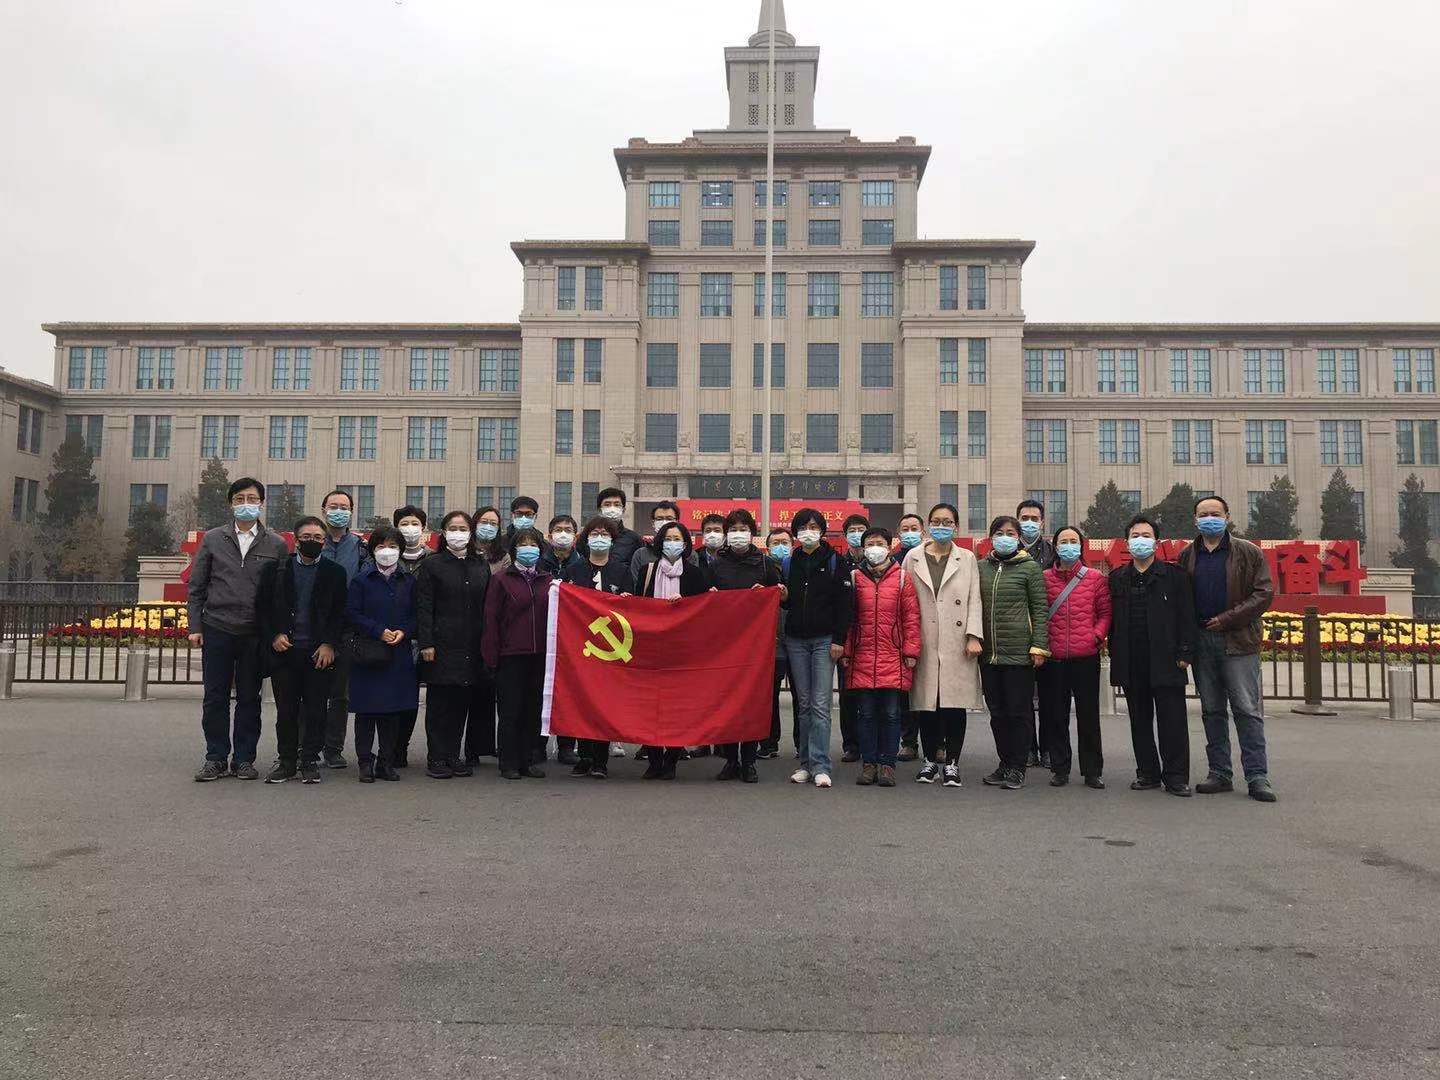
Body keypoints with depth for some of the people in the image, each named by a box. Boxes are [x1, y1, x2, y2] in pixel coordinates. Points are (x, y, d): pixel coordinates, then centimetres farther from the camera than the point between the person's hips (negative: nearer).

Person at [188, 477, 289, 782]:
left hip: (255, 634, -1)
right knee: (215, 698, 4)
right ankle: (216, 758, 15)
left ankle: (244, 759, 15)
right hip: (217, 630, 1)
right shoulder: (212, 539, 7)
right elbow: (196, 586, 9)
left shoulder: (276, 545, 4)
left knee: (249, 699, 6)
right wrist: (195, 626, 2)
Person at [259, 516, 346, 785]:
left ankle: (309, 762, 11)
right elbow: (263, 608, 9)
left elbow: (340, 614, 4)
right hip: (284, 651, 1)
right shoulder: (275, 569, 8)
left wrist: (329, 644, -6)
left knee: (315, 710, 2)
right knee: (286, 710, 5)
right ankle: (286, 761, 16)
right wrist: (274, 636, -5)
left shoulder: (334, 573, 6)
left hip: (319, 653, -1)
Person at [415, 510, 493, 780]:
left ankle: (455, 756, 15)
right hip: (442, 644, -3)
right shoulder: (432, 565, 2)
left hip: (472, 647, 4)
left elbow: (488, 607, 13)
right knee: (439, 702, -1)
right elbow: (424, 607, -3)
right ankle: (437, 758, 6)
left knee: (462, 701, 6)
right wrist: (426, 643, -11)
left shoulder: (482, 567, 14)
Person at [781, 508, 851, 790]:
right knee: (803, 703, 7)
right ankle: (805, 763, 13)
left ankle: (820, 766, -6)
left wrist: (839, 640, -10)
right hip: (796, 640, 4)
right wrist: (782, 595, -4)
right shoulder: (788, 563, 11)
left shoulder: (834, 561, 0)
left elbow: (845, 603, -4)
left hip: (824, 640, -4)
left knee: (820, 705, -8)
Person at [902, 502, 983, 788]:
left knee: (956, 703, -2)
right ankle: (930, 760, 17)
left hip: (957, 644, 0)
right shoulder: (913, 557, 10)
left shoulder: (967, 558, 10)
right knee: (926, 702, 3)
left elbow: (975, 600, 6)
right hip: (924, 643, 1)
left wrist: (974, 636, -5)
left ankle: (951, 762, 10)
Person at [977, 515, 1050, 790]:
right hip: (988, 652, 4)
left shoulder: (1030, 568, 0)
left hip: (1019, 652, -4)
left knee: (1019, 711, 2)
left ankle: (1017, 767, 11)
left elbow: (1040, 609, -2)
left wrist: (1038, 646, -8)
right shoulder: (981, 567, 10)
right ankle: (1005, 763, 21)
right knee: (997, 711, 10)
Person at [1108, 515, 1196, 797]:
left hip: (1166, 661, -3)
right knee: (1140, 720, 9)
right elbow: (1112, 619, 12)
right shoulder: (1118, 579, 11)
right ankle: (1148, 773, 19)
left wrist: (1184, 654, -7)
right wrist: (1115, 656, 6)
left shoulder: (1174, 575, 3)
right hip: (1132, 664, 3)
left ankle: (1176, 778, 8)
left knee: (1172, 720, -1)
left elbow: (1186, 616, 0)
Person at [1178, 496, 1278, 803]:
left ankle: (1257, 777, 2)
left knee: (1248, 710, -3)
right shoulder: (1187, 557, 11)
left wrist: (1227, 619, -13)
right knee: (1212, 711, 9)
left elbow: (1264, 594, -5)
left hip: (1238, 641, -4)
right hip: (1201, 642, 4)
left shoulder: (1248, 553, 1)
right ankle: (1220, 773, 17)